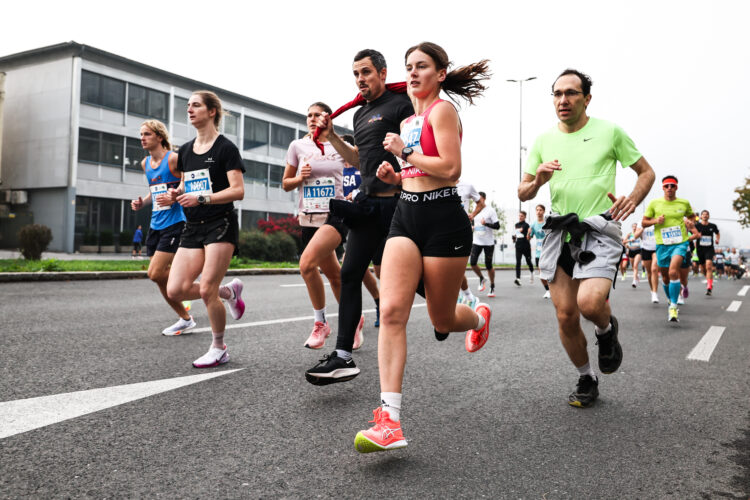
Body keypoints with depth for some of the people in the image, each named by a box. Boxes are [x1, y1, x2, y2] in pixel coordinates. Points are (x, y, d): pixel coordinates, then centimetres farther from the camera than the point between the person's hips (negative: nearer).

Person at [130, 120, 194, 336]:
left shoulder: (173, 158, -9)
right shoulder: (145, 163, 15)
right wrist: (142, 202, 8)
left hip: (174, 223, -8)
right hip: (156, 226, 8)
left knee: (156, 273, -16)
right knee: (161, 277, 7)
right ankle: (185, 319, 20)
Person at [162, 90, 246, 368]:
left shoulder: (225, 148, -5)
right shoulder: (185, 150, 15)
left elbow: (238, 190, -13)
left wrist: (201, 198, -22)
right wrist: (174, 196, 3)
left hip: (221, 225, -7)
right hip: (192, 228, 7)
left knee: (207, 290, -10)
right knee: (175, 290, -4)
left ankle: (219, 349, 12)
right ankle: (229, 291, 21)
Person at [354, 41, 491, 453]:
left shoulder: (442, 109, -5)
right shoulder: (408, 121, 19)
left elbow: (450, 168, -18)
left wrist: (404, 152, -8)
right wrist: (393, 176, 9)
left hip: (443, 219, -7)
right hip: (406, 216, 7)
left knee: (442, 320, 8)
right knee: (391, 310, -13)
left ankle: (479, 316, 47)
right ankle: (389, 420, -16)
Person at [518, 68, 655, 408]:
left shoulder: (610, 131, 3)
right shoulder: (543, 141, 11)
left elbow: (646, 172, 10)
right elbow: (522, 193, 13)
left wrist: (631, 201, -9)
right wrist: (537, 180, -9)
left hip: (600, 231, -3)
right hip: (559, 233, 4)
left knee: (590, 302, -25)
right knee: (566, 316, 2)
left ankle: (607, 329, 13)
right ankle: (586, 380, 25)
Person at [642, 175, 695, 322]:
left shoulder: (684, 203, 5)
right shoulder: (654, 203, 2)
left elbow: (691, 216, 25)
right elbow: (643, 223, 6)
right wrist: (655, 221, -12)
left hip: (680, 243, -2)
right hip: (662, 244, 2)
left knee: (673, 271, -23)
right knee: (665, 277, 11)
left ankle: (673, 307, -19)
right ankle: (671, 301, 38)